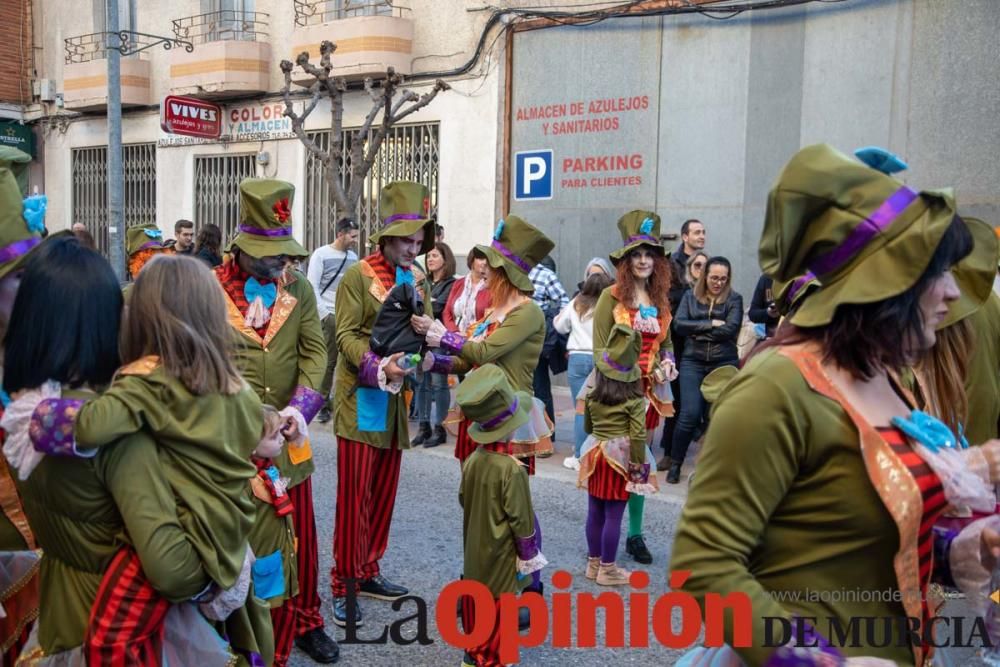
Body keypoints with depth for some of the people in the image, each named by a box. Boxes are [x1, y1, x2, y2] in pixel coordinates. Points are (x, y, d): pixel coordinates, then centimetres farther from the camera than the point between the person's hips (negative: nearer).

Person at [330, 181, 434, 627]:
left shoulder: (418, 279, 12)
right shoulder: (358, 275, -7)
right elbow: (346, 335, -11)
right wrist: (379, 367, -26)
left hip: (396, 398, 6)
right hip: (361, 397, -6)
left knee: (384, 491, 12)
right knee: (354, 493, -4)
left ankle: (368, 573, 26)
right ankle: (344, 584, 8)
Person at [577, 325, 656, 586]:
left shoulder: (592, 396, 1)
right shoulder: (634, 400, -12)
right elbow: (637, 435, -14)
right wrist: (639, 465, -7)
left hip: (595, 454, 5)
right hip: (620, 458, -5)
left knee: (595, 512, 13)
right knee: (613, 516, 3)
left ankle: (594, 563, 26)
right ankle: (607, 569, 11)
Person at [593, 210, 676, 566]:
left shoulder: (660, 299, 9)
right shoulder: (611, 296, -8)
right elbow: (600, 348, -8)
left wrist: (668, 363, -4)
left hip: (649, 389, 5)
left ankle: (635, 534, 22)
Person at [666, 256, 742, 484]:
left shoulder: (734, 299, 4)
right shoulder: (690, 296, 9)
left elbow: (730, 329, -10)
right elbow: (678, 324, -5)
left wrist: (697, 332, -5)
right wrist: (711, 324, -10)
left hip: (724, 364, 0)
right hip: (692, 362, 0)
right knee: (689, 415, -6)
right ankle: (675, 464, 10)